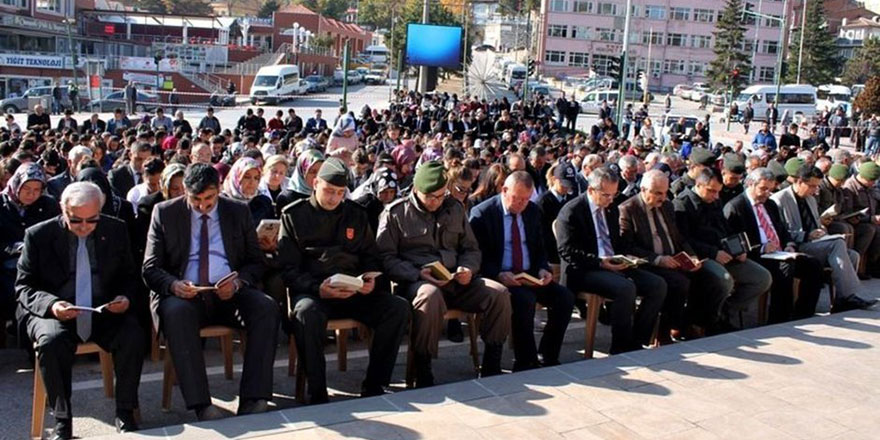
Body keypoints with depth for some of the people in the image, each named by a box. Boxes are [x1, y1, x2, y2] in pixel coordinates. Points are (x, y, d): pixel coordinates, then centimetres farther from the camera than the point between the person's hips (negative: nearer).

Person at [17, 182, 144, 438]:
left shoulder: (116, 230, 5)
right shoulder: (38, 235, 0)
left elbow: (129, 276, 14)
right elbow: (24, 286, 2)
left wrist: (125, 297, -10)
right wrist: (51, 304, -19)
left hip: (105, 312, 1)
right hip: (54, 313, -1)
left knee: (133, 335, -28)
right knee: (52, 340, -34)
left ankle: (125, 412, -13)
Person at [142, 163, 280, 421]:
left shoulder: (239, 212, 10)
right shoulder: (164, 213, 7)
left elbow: (256, 262, 12)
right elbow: (150, 268, 5)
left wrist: (238, 282, -11)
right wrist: (173, 285, -18)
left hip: (229, 294, 2)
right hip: (183, 295, -1)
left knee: (267, 307, -28)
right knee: (176, 312, -36)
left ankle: (253, 400, -29)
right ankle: (202, 406, -36)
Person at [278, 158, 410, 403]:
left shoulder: (356, 215, 16)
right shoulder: (294, 215, 5)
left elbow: (371, 257, 20)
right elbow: (288, 268, -1)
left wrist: (371, 280, -5)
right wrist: (317, 289, -20)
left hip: (355, 291, 4)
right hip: (311, 291, -3)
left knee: (398, 309, -21)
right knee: (307, 312, -39)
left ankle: (374, 386, -10)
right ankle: (317, 393, -24)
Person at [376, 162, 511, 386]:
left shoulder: (455, 209, 18)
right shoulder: (395, 213, 3)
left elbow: (472, 249, 22)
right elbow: (385, 257, -3)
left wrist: (468, 269, -1)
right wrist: (417, 273, -18)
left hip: (455, 281, 5)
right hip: (416, 281, -5)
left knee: (499, 293, -21)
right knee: (430, 296, -41)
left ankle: (491, 369, -7)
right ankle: (423, 375, -27)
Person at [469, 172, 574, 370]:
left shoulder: (533, 211, 11)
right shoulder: (482, 213, -7)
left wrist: (543, 269, -2)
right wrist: (498, 275, -25)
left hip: (529, 275, 6)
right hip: (499, 277, -6)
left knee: (565, 297, -15)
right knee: (524, 299, -34)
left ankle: (548, 358, -2)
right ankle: (525, 363, -18)